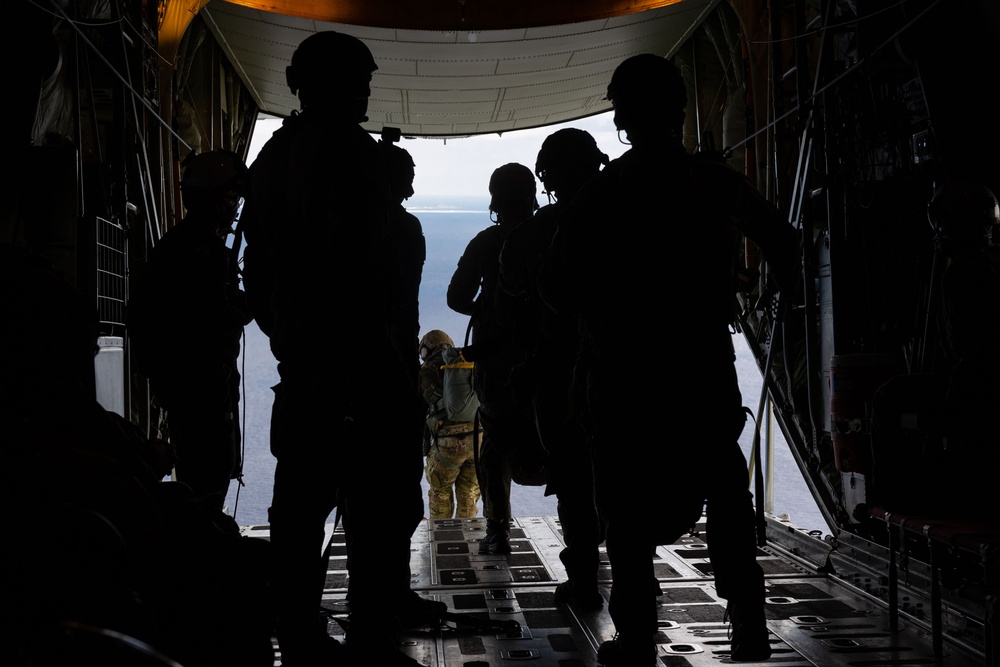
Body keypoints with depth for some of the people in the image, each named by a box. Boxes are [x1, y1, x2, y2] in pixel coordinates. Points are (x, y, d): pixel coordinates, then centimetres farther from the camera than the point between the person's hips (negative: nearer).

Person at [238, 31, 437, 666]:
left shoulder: (272, 155, 16)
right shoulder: (350, 147, -9)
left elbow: (256, 264, 19)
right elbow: (360, 260, -17)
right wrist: (382, 348, -14)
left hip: (300, 354, 9)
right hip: (359, 356, -9)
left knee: (301, 501, 10)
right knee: (378, 503, -6)